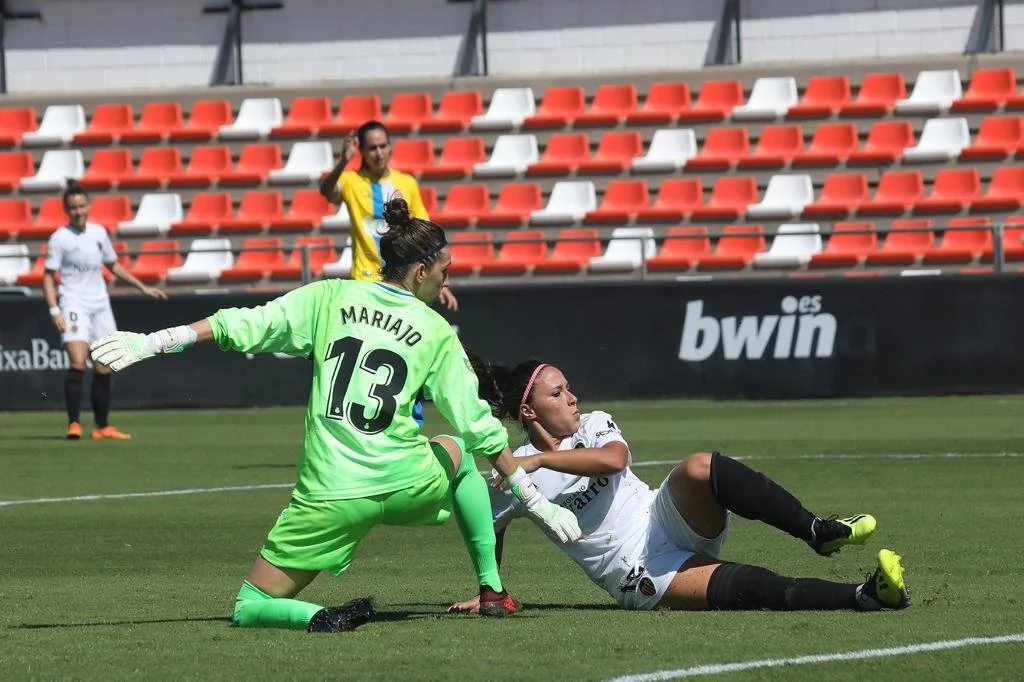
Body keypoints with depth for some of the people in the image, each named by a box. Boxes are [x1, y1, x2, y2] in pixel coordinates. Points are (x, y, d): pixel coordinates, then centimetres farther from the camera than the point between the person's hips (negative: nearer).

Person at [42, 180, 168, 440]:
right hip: (74, 304, -5)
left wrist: (142, 287, 22)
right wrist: (54, 311, -17)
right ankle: (74, 424, -18)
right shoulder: (59, 238, -6)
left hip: (100, 304, 5)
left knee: (104, 369, 4)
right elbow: (48, 277, -6)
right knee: (77, 362, -21)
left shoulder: (99, 232, 10)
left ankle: (102, 427, 13)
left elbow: (113, 265, 23)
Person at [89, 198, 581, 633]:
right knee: (459, 453, 37)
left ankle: (319, 618, -24)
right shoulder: (437, 333, 6)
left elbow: (246, 325, -2)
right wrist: (534, 500, 16)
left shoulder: (333, 298, 6)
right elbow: (478, 426, 7)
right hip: (406, 482, 1)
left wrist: (153, 343, 1)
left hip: (329, 496, -1)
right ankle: (491, 590, 29)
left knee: (249, 608, 9)